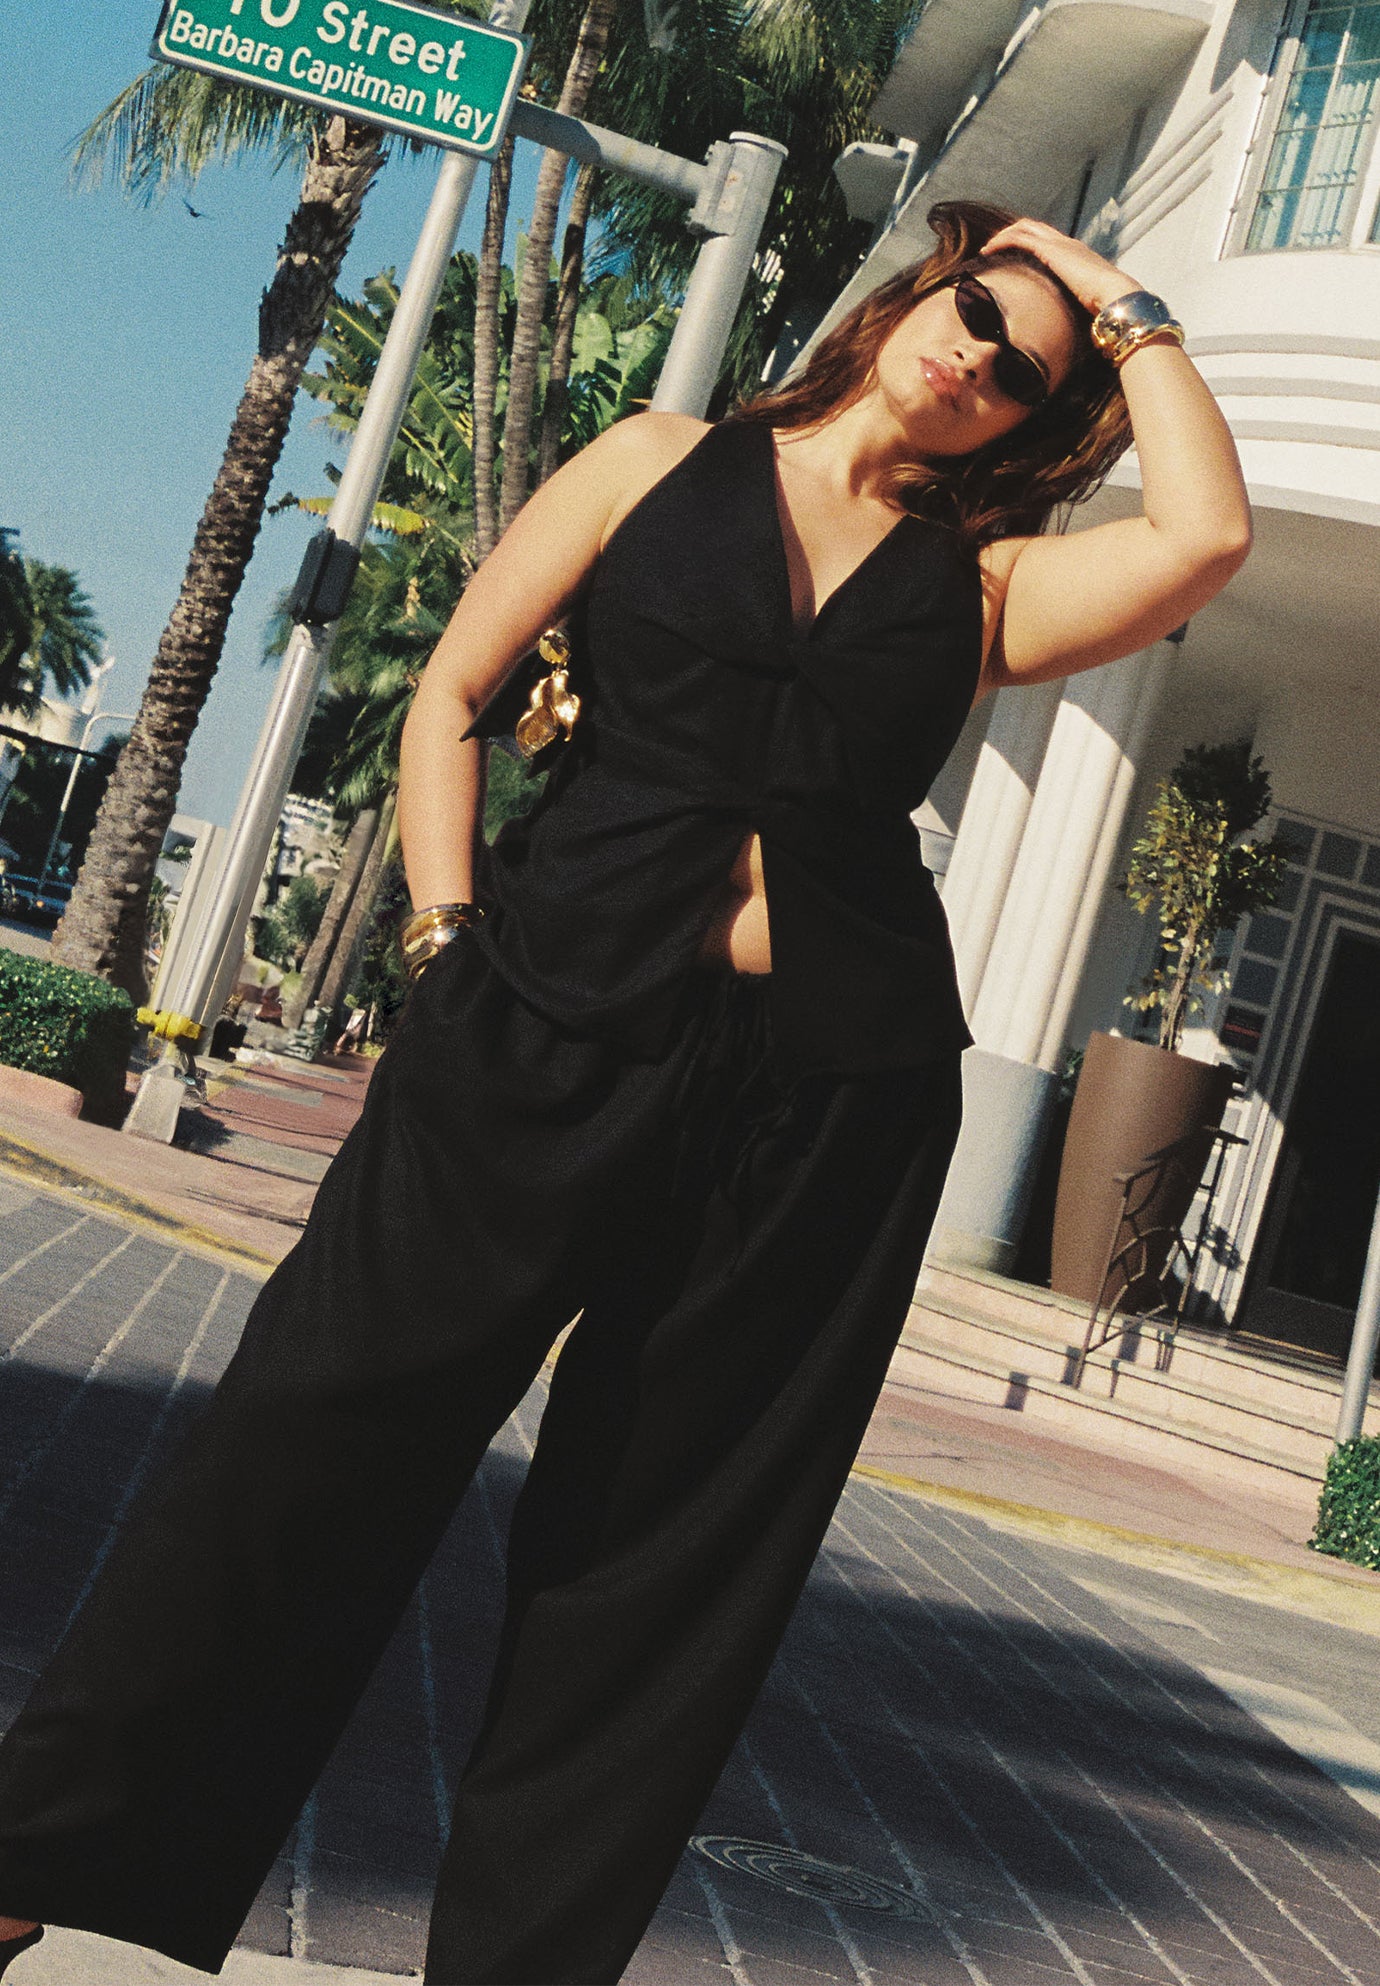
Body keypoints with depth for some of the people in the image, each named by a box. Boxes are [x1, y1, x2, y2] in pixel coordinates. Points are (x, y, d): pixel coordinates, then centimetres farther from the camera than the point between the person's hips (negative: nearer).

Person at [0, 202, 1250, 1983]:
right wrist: (450, 938, -2)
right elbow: (453, 692, 10)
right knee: (315, 1435, -3)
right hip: (549, 1035, -1)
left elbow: (1206, 530, -4)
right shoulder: (666, 465, 12)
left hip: (832, 1098, 2)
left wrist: (1125, 311, 8)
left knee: (668, 1557, 6)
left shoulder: (980, 588, 13)